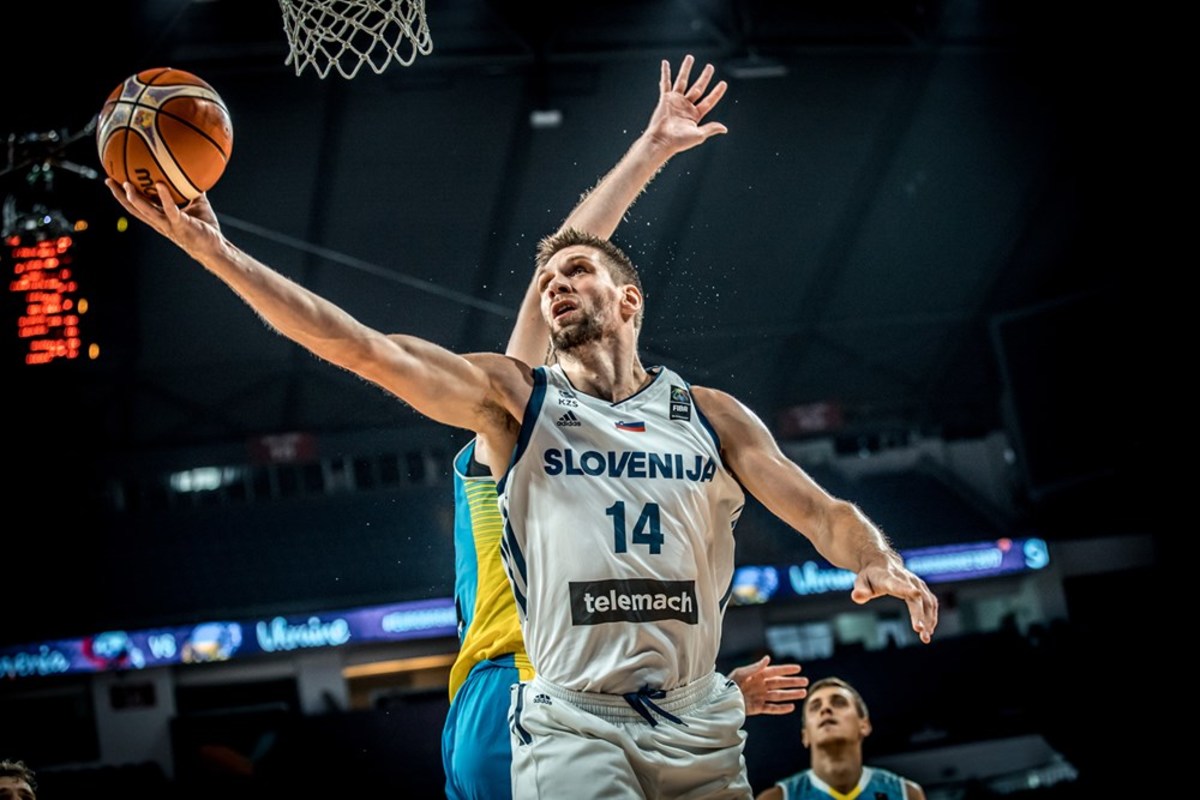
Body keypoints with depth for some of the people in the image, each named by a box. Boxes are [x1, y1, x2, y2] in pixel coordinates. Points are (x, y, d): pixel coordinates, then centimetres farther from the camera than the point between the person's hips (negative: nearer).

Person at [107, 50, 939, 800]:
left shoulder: (710, 415, 9)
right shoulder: (512, 396, 3)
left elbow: (820, 512, 6)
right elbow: (357, 346, -6)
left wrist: (882, 563, -17)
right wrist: (215, 251, -13)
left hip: (699, 728, 3)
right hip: (573, 723, -3)